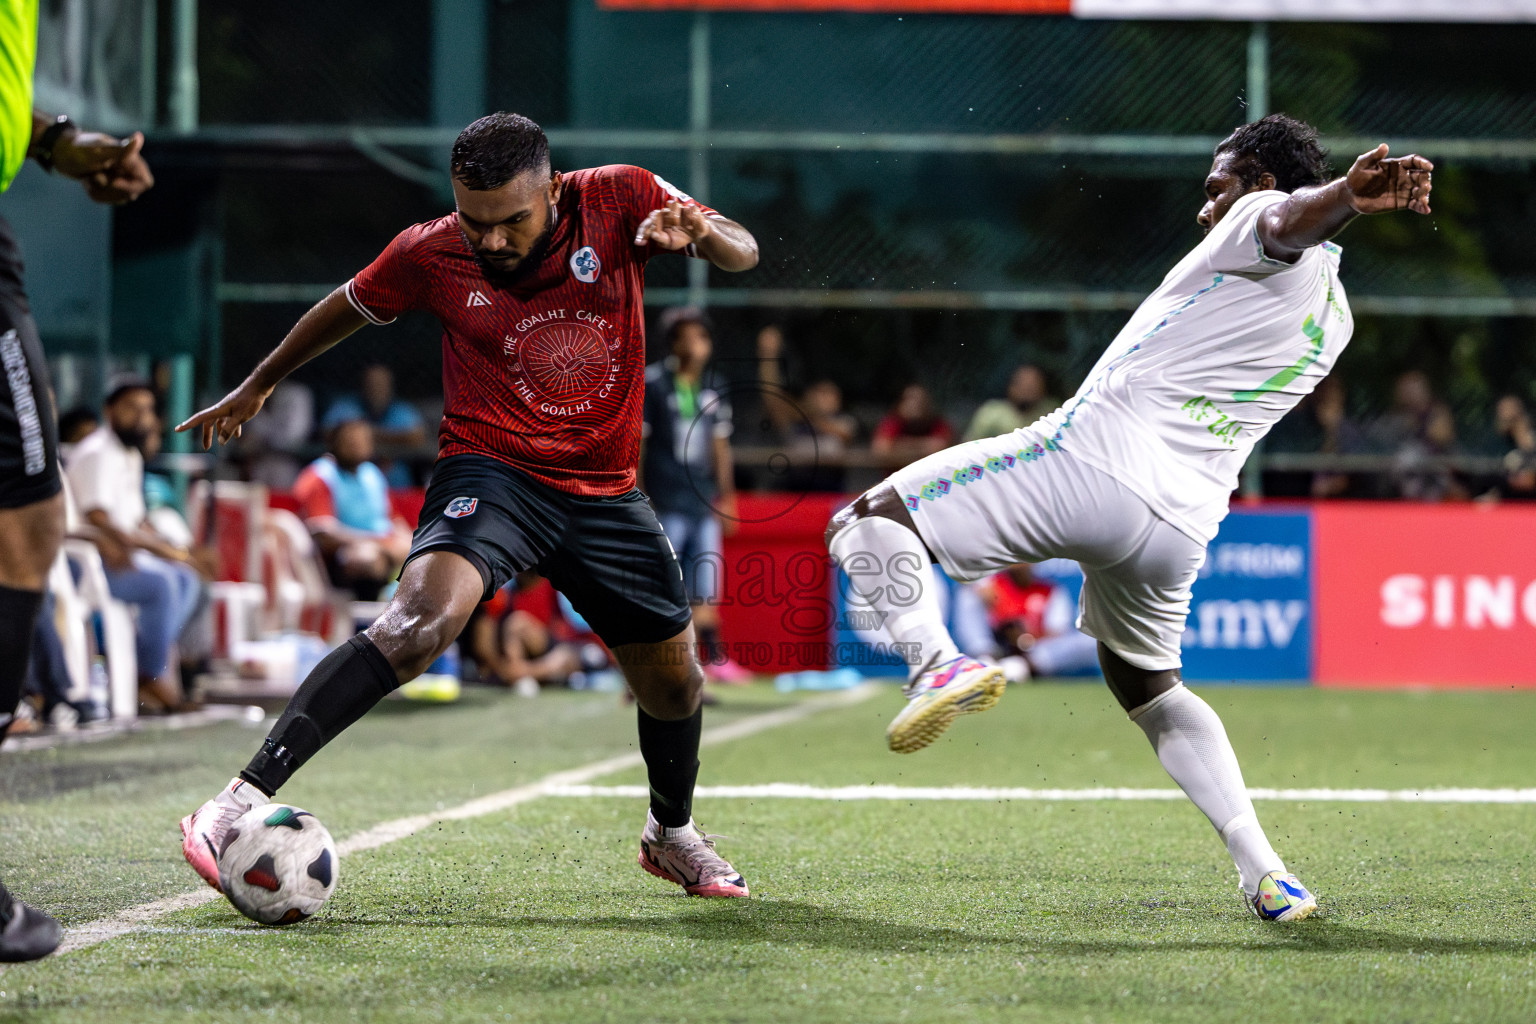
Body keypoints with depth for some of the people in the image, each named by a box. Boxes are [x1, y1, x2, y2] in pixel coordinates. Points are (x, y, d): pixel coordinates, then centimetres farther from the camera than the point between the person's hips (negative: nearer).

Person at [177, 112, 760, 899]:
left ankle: (671, 833, 43)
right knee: (427, 613, -31)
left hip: (606, 492, 4)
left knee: (672, 677, 11)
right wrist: (257, 387, 24)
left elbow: (742, 254, -8)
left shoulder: (617, 200, -8)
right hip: (492, 471, -3)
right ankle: (243, 800, -36)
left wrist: (702, 230, -33)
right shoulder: (430, 255, -8)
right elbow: (348, 308, 11)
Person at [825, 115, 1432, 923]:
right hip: (1178, 527, 8)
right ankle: (1264, 874, 15)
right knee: (1149, 688, 29)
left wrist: (1349, 195, -45)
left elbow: (1296, 219, -24)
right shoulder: (1335, 317, 24)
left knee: (864, 523, 1)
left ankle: (939, 662, -26)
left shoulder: (1261, 219, 1)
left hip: (1092, 457, -8)